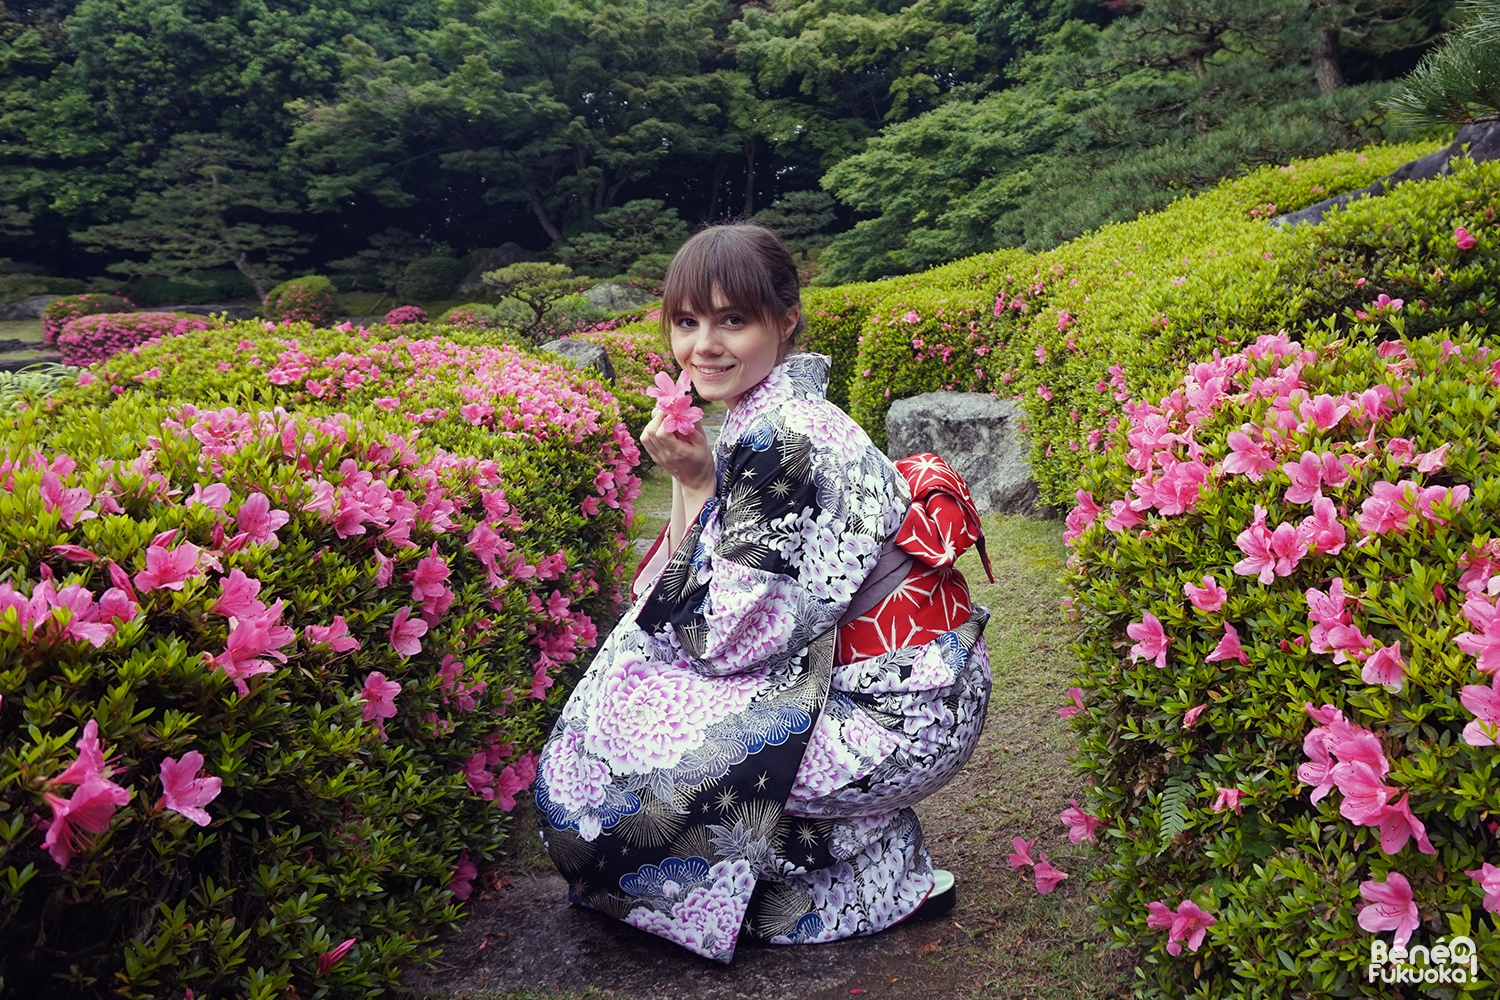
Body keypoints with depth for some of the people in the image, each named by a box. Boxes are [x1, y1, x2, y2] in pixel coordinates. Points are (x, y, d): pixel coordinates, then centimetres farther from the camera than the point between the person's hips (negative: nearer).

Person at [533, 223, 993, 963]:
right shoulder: (775, 410, 5)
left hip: (895, 715, -9)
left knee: (598, 779, -6)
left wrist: (693, 486, -18)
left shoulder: (779, 439, -24)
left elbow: (726, 637, -20)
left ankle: (877, 885, 7)